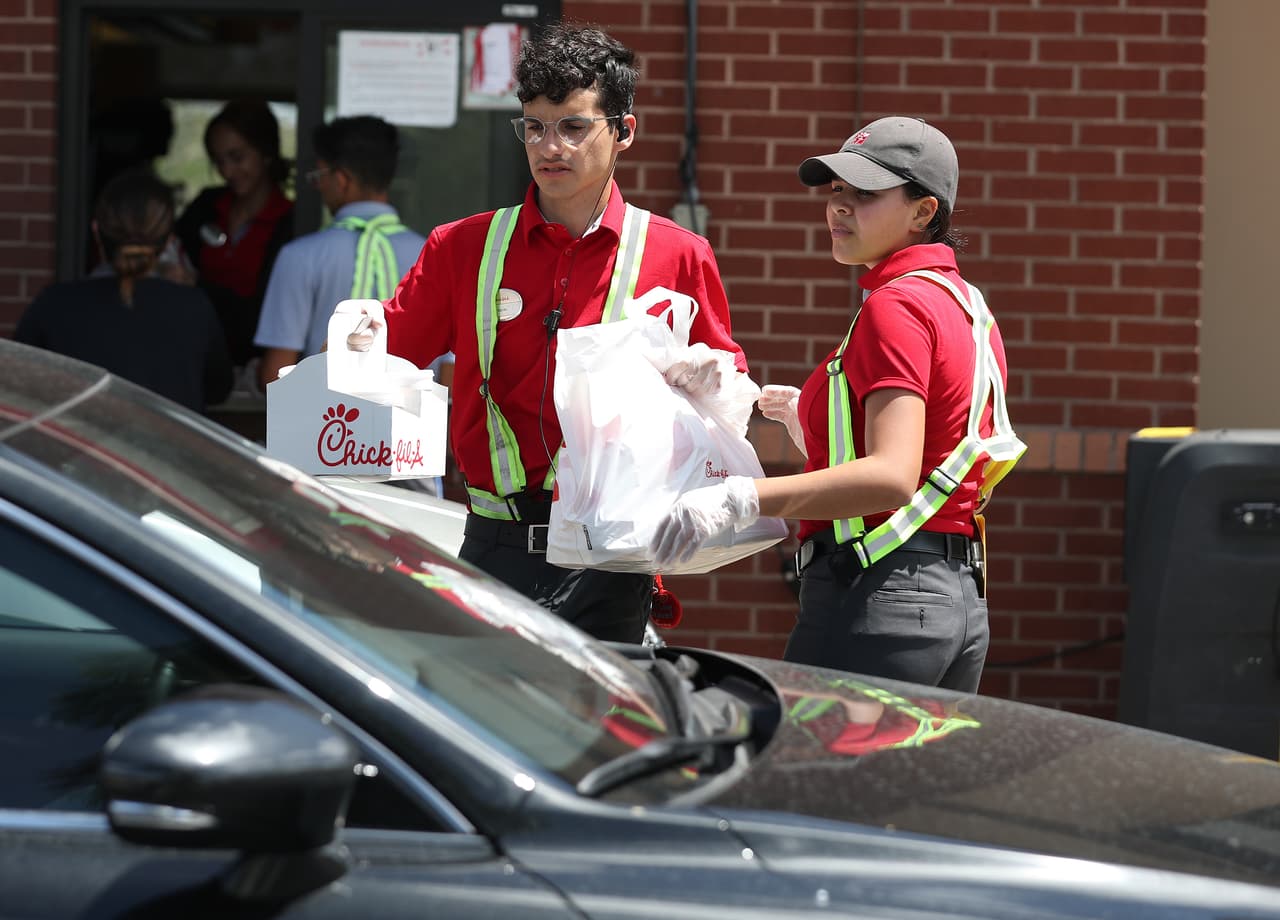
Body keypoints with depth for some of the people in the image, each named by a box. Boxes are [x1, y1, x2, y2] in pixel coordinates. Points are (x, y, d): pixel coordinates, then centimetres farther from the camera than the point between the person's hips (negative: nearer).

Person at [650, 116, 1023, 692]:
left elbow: (892, 477, -25)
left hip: (879, 600, -10)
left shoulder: (895, 305, -12)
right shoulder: (967, 305, 17)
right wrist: (813, 422, 34)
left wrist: (741, 499, -34)